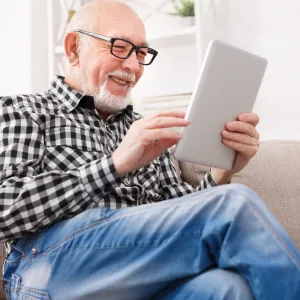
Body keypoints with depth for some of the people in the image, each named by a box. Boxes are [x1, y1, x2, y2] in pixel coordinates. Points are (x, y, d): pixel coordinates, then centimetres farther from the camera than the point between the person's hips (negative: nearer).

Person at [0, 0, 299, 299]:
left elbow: (180, 215, 20)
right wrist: (114, 163, -16)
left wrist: (222, 174, -1)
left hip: (148, 274, 4)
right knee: (237, 206, -21)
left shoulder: (146, 131, 24)